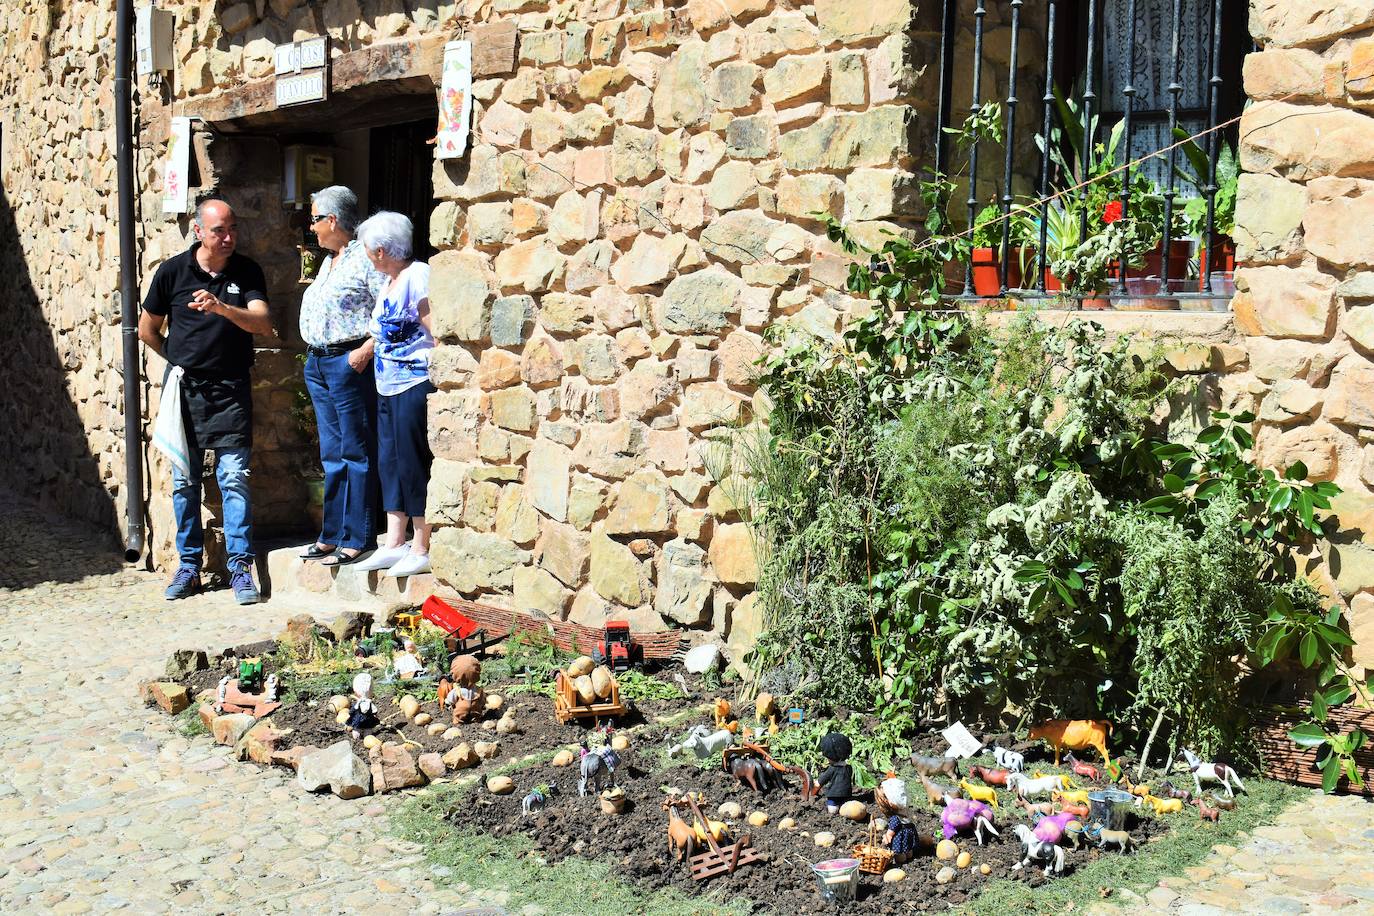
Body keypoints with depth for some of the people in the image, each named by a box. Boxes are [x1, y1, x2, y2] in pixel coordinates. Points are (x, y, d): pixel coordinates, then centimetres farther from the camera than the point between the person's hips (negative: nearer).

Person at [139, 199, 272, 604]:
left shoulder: (246, 271, 0)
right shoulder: (173, 271, 1)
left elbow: (263, 322, -15)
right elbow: (147, 329, 13)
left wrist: (222, 308, -30)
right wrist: (179, 361, 10)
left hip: (231, 391, -1)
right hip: (184, 389, 1)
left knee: (234, 476, -8)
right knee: (184, 480, 6)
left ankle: (240, 566, -3)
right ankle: (189, 566, 16)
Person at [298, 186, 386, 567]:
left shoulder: (365, 258, -10)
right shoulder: (328, 262, 19)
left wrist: (366, 349, -22)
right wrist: (313, 355, 18)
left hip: (348, 362, -9)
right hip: (317, 364, 10)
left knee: (356, 453, -5)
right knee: (332, 454, 12)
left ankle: (356, 539, -2)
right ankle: (332, 534, 18)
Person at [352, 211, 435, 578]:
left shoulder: (418, 276, -13)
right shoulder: (388, 283, 16)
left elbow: (437, 331, -16)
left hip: (415, 385, -10)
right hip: (389, 388, 10)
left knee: (413, 464, -5)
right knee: (390, 462, 10)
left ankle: (422, 548, 3)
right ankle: (394, 544, 17)